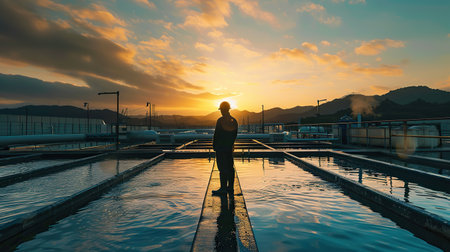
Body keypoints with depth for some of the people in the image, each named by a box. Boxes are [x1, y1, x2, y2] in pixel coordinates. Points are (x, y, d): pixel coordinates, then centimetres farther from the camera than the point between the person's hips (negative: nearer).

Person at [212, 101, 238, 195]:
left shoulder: (220, 120, -14)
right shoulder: (234, 121, 6)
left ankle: (223, 188, -2)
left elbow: (216, 134, -12)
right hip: (230, 148, 7)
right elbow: (235, 134, 12)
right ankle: (230, 186, 20)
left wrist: (214, 146, -3)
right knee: (230, 167, 12)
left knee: (222, 168, -4)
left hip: (221, 147, -7)